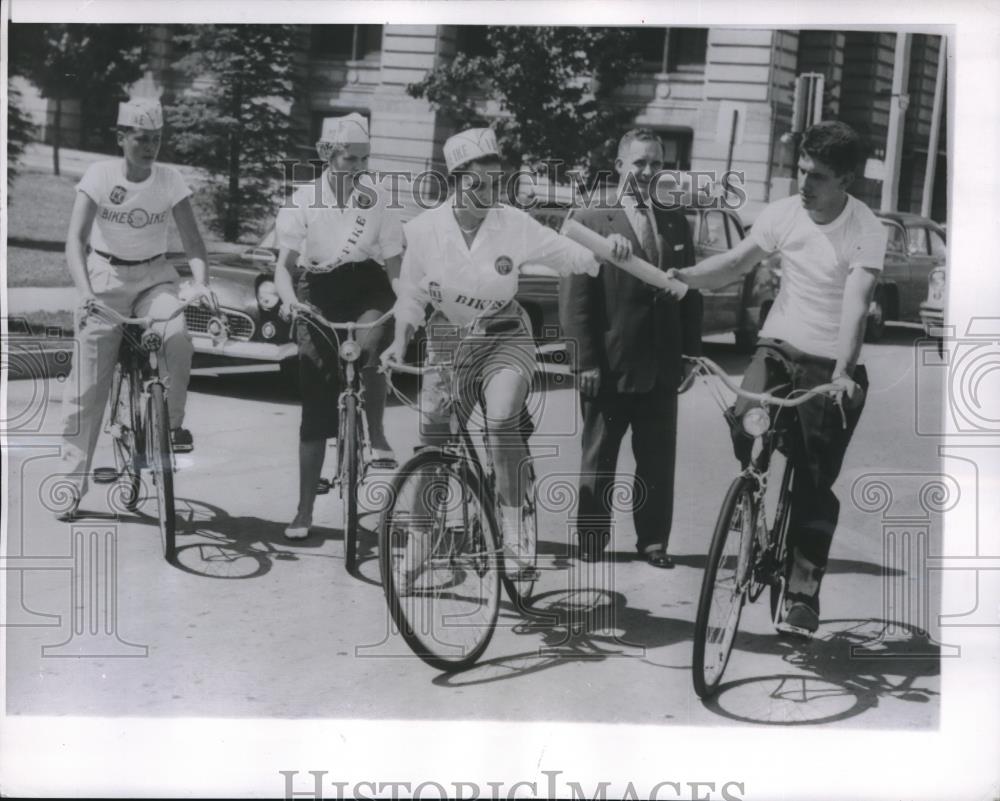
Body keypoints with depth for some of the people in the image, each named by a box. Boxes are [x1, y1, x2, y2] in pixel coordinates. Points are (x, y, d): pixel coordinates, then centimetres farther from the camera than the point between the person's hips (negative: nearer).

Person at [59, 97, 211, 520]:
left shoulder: (170, 180, -8)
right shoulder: (100, 175, -13)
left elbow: (192, 242, -11)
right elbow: (75, 239, -20)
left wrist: (200, 281, -31)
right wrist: (85, 292, -36)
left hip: (153, 278, 1)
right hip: (105, 278, -1)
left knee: (178, 338, -30)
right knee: (87, 385, -3)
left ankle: (172, 422, -5)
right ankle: (73, 481, 8)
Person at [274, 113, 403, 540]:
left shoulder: (374, 198, -3)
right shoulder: (305, 198, -7)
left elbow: (395, 267, 1)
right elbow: (283, 266, -9)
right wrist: (290, 301, -26)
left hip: (367, 292, 1)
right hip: (320, 295, 0)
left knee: (367, 347, -33)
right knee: (316, 404, -1)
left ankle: (376, 436, -6)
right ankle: (304, 511, 5)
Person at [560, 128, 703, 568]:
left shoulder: (676, 223, 11)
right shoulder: (590, 221, -5)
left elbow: (690, 294, 12)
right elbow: (575, 297, -8)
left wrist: (691, 354, 5)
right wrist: (585, 361, -14)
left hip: (662, 367, 4)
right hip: (609, 366, -4)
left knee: (658, 460, 9)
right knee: (598, 459, 8)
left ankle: (653, 540, 20)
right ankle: (591, 542, 18)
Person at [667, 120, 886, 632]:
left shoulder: (865, 230, -13)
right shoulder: (784, 212, -2)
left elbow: (855, 304, -24)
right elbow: (735, 263, -1)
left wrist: (842, 373, -37)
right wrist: (684, 276, -21)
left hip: (831, 364, -2)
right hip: (779, 347, 3)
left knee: (816, 482, -2)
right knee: (743, 419, -26)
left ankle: (803, 585, 10)